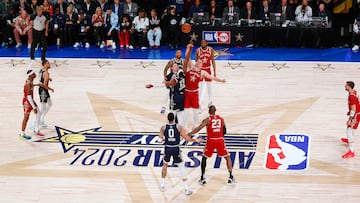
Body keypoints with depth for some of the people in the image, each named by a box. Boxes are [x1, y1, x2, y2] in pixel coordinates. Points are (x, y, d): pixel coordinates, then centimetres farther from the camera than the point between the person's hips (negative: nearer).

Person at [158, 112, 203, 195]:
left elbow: (160, 139, -8)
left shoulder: (163, 128, -3)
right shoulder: (179, 127, -7)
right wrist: (196, 140, 6)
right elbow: (187, 139, -8)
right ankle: (186, 189, 0)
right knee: (181, 167, 7)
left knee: (165, 165, 27)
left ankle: (162, 185, 28)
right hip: (176, 149, -1)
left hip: (167, 148, 1)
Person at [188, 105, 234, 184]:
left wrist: (189, 134, -14)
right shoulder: (221, 119, 6)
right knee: (227, 157, 15)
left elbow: (199, 128, -14)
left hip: (210, 141, -1)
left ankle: (202, 178, 13)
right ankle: (231, 177, 7)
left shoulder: (207, 120, -4)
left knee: (204, 158, 17)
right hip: (220, 140, 1)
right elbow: (224, 132, 12)